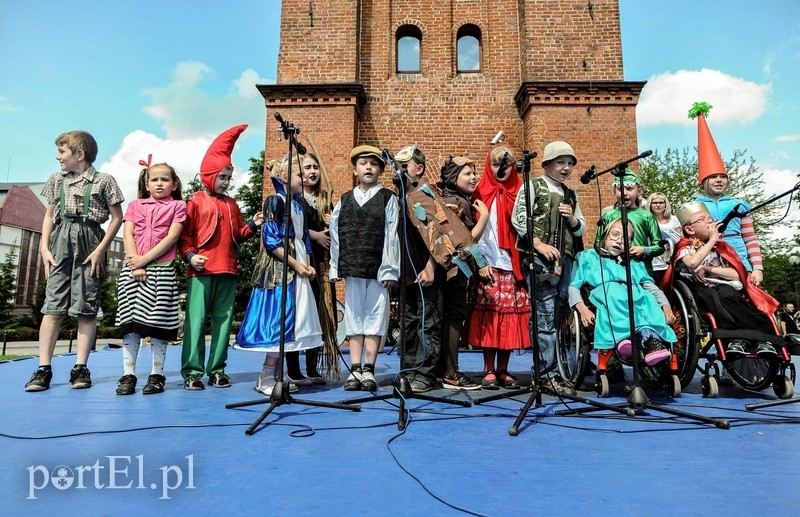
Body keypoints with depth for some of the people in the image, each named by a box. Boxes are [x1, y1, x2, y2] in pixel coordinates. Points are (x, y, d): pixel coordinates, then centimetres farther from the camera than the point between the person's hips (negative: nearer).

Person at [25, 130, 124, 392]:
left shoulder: (104, 180, 2)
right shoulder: (56, 180, 16)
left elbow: (117, 217, 0)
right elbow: (49, 215, 18)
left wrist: (101, 250, -7)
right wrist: (45, 247, 5)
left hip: (89, 242, -3)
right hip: (61, 241, 3)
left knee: (87, 307, -3)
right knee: (53, 304, -2)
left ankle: (80, 368, 3)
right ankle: (44, 368, 1)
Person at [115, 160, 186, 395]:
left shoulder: (177, 206, 8)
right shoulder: (135, 205, 16)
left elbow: (172, 237, -4)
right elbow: (127, 235, 5)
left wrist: (145, 259, -12)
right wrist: (135, 265, -9)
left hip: (162, 269, -2)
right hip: (132, 269, 3)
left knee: (158, 322, -2)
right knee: (130, 323, 1)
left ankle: (157, 375, 6)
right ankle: (128, 375, 8)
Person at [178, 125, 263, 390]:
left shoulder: (231, 204, 18)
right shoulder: (196, 202, 2)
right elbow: (184, 236, -1)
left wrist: (252, 226, 1)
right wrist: (190, 255, -15)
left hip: (227, 271, 5)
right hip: (201, 271, -5)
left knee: (223, 320, 7)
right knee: (196, 320, -3)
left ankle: (217, 369, 15)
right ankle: (192, 371, 3)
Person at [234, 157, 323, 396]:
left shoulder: (298, 205, 18)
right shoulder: (275, 201, -6)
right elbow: (271, 240, -13)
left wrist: (307, 265, 4)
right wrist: (296, 264, -14)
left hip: (298, 270, 8)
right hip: (280, 268, -8)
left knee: (294, 320, 7)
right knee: (280, 318, -9)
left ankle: (276, 374, 16)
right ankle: (266, 378, -1)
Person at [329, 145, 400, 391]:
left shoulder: (388, 198, 4)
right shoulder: (344, 200, 13)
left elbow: (392, 235, -3)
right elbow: (336, 235, 10)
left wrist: (390, 269, -9)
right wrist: (336, 268, 5)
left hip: (378, 269, -3)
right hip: (352, 268, 3)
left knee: (375, 317, 1)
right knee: (354, 317, 7)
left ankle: (368, 370, 10)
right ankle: (355, 370, 14)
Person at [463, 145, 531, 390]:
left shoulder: (519, 192, 11)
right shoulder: (482, 193, 6)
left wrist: (523, 263, -2)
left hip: (513, 265, 2)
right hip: (489, 264, -2)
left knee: (511, 316, 2)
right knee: (489, 316, -3)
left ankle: (503, 370, 13)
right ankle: (489, 370, 8)